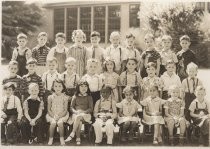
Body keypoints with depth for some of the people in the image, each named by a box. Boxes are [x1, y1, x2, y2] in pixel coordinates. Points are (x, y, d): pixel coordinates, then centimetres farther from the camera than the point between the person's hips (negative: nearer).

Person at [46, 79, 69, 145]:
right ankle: (50, 138, -9)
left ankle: (62, 138, -10)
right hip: (52, 115, 1)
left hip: (62, 115, 0)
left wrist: (59, 116, -17)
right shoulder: (50, 97, 1)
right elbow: (49, 109, 2)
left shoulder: (65, 97, 0)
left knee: (60, 122, -29)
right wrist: (53, 116, -14)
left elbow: (65, 110, -3)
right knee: (53, 123, -28)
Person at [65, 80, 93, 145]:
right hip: (76, 114, 1)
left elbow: (91, 109, 3)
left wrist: (83, 112, -15)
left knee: (78, 117, -37)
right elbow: (71, 107, 9)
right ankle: (78, 138, -39)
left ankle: (72, 134, -35)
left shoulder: (89, 97, 12)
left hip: (86, 114, -1)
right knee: (79, 121, -36)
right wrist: (76, 111, -13)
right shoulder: (75, 97, 16)